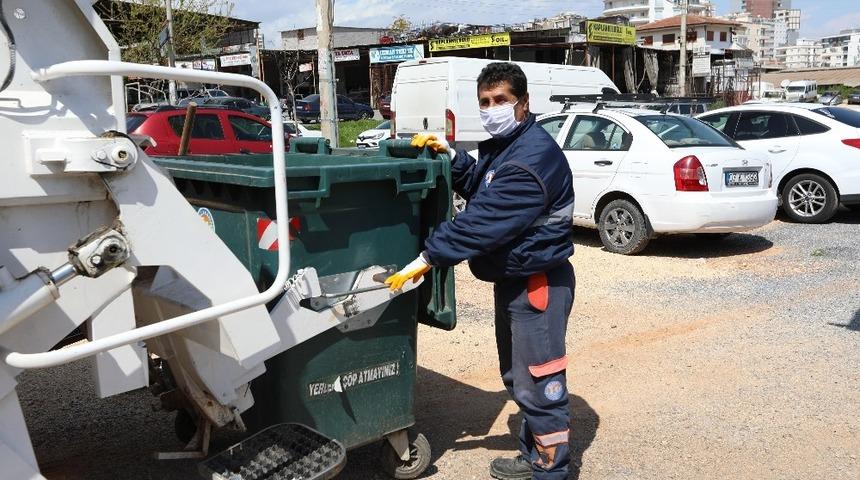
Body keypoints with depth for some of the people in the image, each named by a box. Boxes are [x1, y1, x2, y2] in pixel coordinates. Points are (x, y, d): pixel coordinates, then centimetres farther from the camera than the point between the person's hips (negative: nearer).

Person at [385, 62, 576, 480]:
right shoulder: (502, 147, 11)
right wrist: (451, 156, 6)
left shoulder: (532, 158, -23)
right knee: (516, 377, 20)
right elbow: (479, 187, 22)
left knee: (538, 382, -1)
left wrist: (427, 258, -26)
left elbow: (483, 221, -28)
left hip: (538, 284, -11)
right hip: (512, 279, 11)